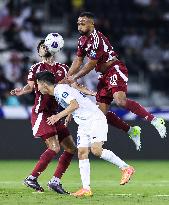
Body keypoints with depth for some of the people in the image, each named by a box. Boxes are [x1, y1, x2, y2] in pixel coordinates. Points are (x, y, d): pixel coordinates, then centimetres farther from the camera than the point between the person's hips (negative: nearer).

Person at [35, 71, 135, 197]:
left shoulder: (61, 89, -16)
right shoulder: (59, 90, 14)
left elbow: (75, 105, -29)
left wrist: (58, 116, -30)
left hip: (95, 119, -10)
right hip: (83, 124, 10)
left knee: (96, 150, -22)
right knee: (82, 153, -2)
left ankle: (126, 168, -6)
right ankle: (86, 189, -7)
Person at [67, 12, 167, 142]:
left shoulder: (96, 39, -18)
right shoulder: (83, 40, 12)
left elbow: (90, 65, -16)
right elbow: (78, 61, 19)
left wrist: (74, 78, -7)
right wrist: (67, 78, 10)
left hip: (115, 70, -10)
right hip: (105, 75, 10)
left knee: (120, 101, -32)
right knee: (101, 112, 1)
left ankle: (154, 120, -25)